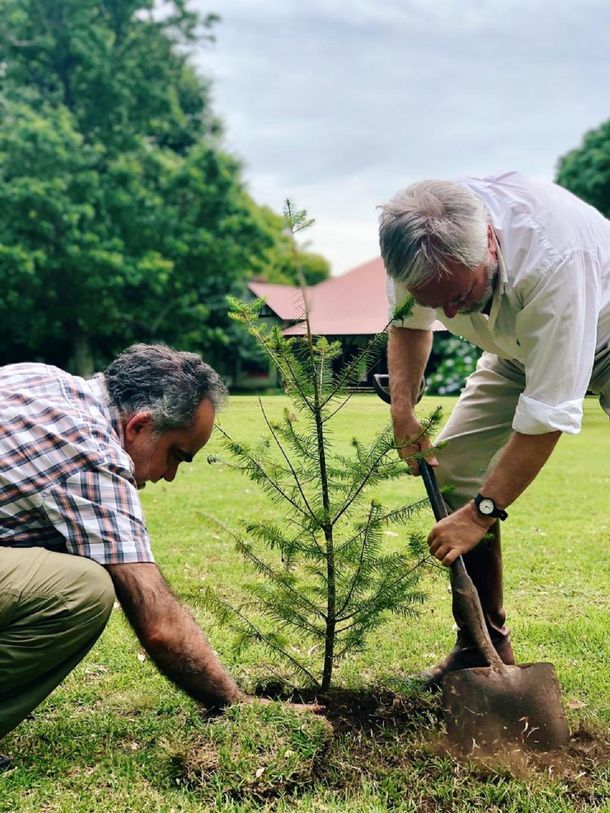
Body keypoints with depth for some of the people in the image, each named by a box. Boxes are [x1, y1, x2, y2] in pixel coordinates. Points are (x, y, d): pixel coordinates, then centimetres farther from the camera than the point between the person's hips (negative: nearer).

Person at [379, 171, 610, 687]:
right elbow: (409, 321, 0)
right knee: (454, 466, -5)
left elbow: (547, 414, -37)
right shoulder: (413, 241, -25)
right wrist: (403, 411, -12)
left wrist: (481, 513, -32)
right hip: (520, 347, 6)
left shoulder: (557, 256, -44)